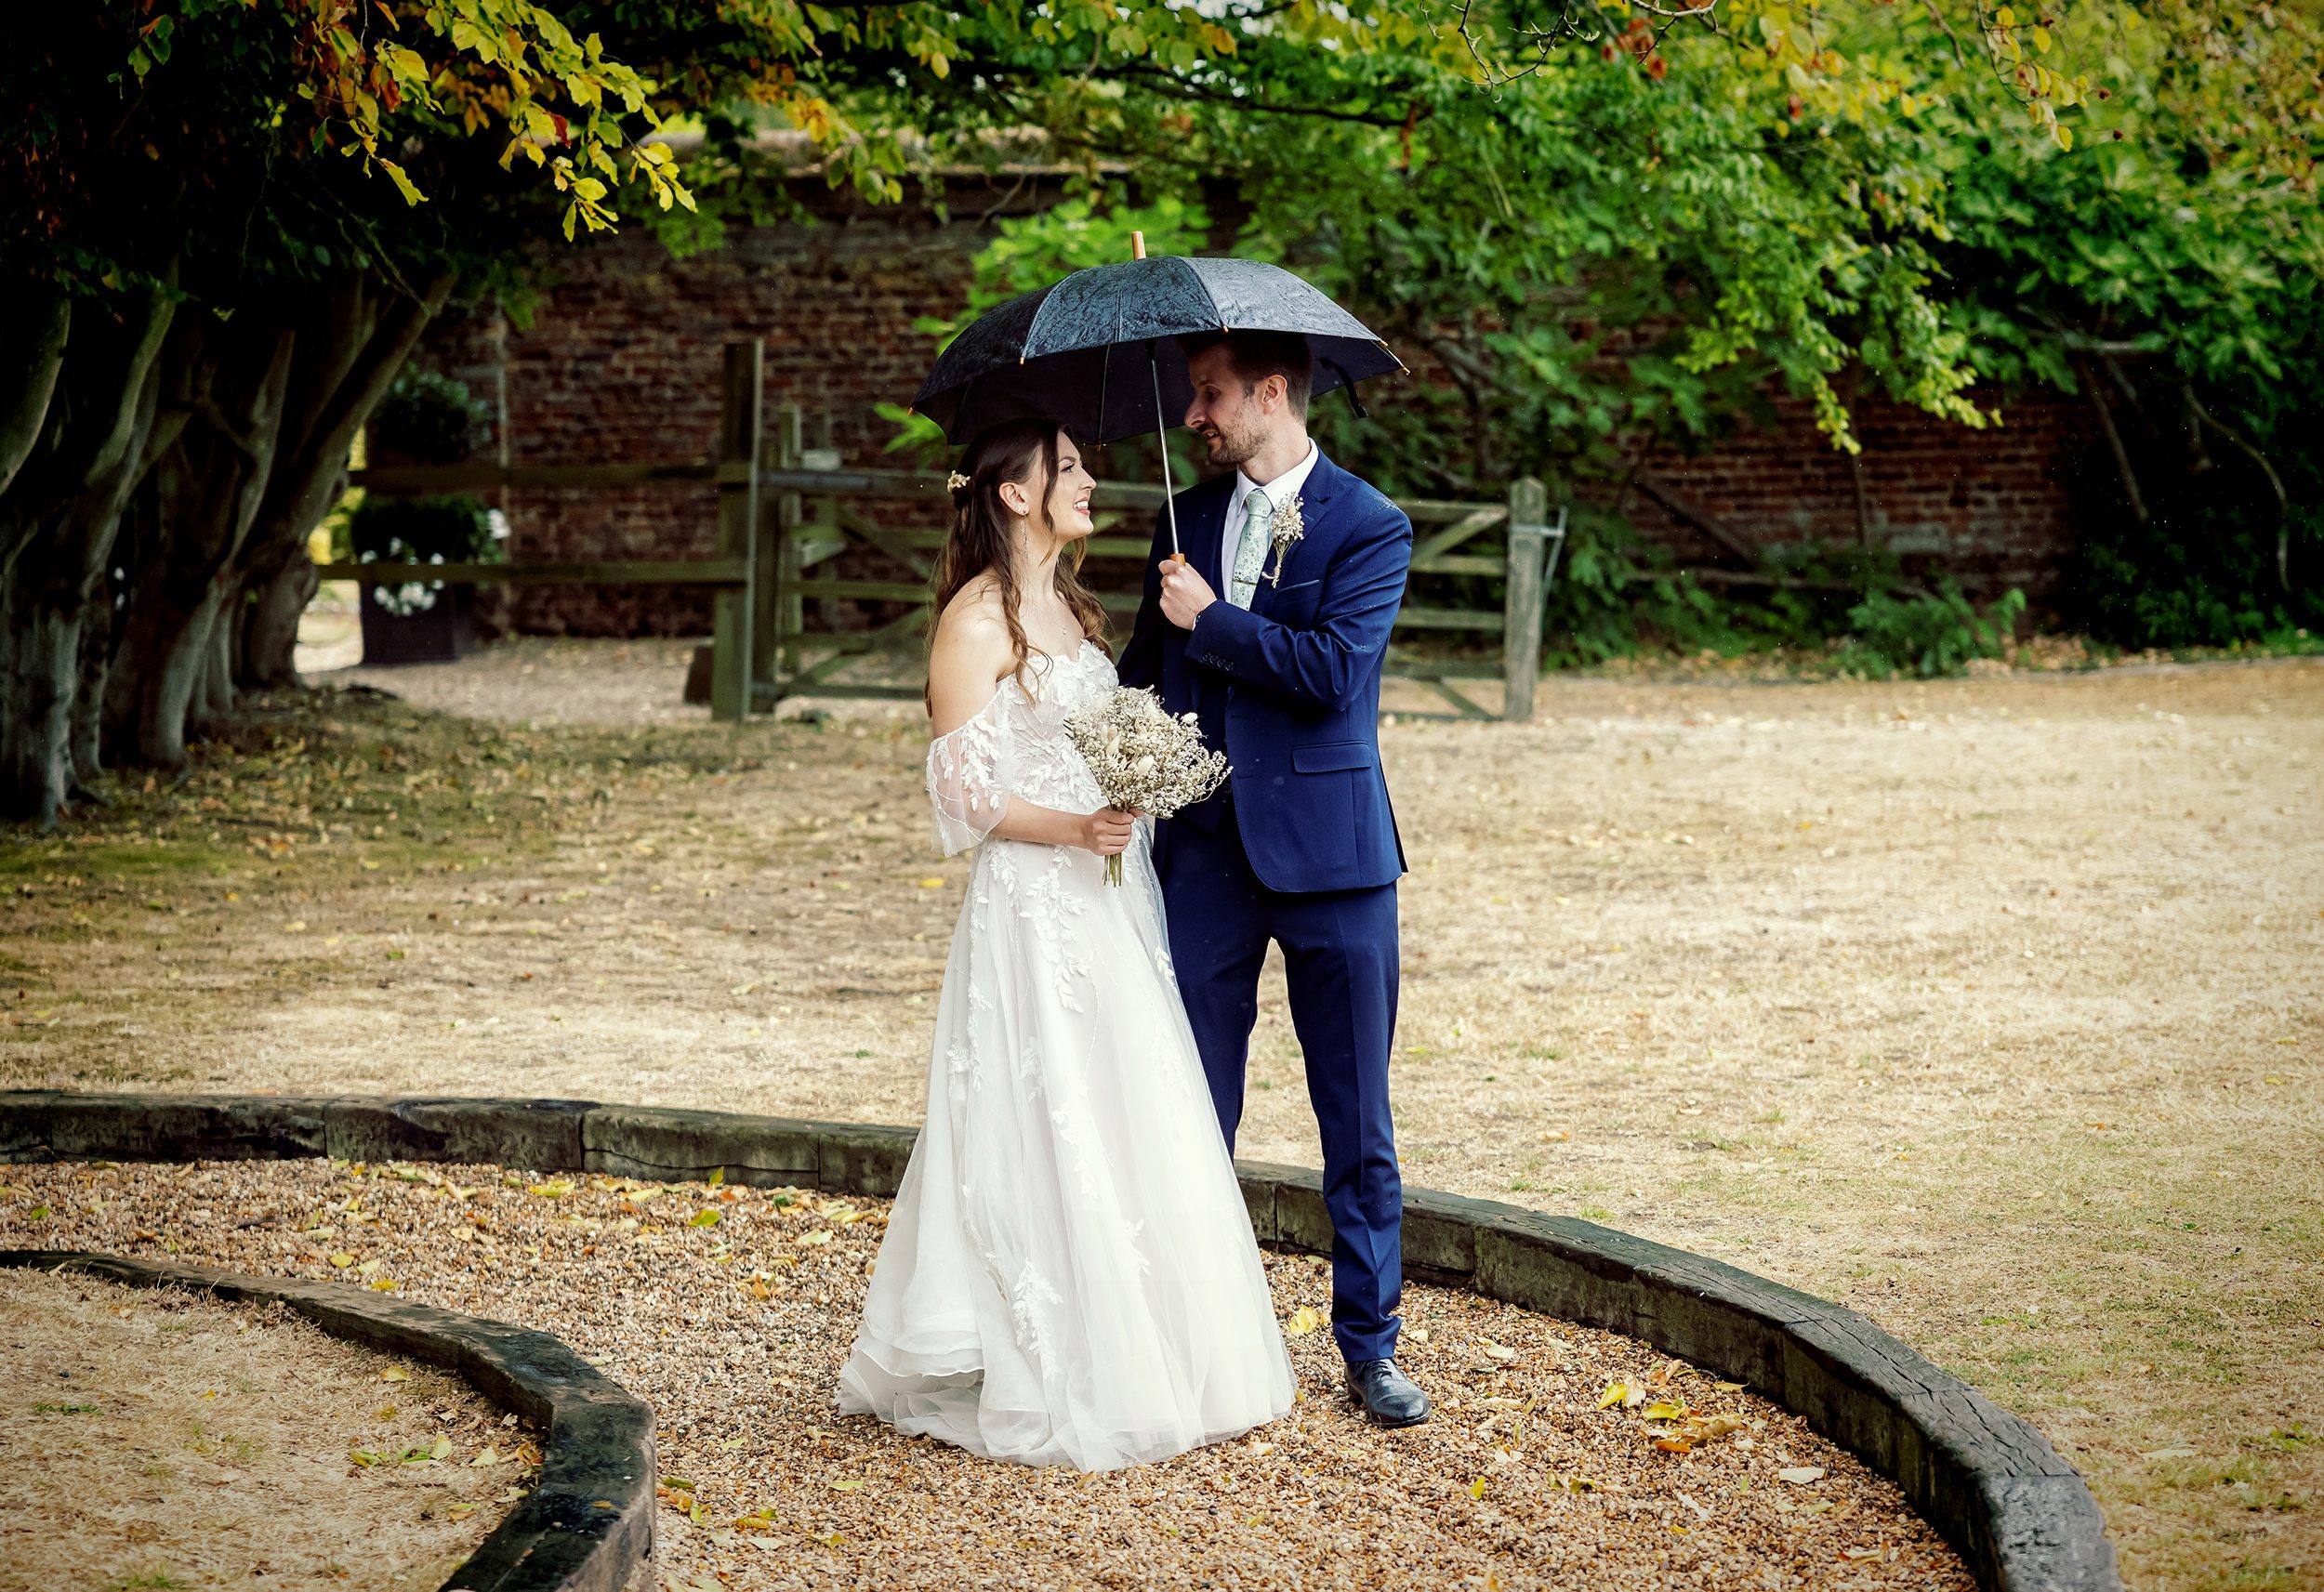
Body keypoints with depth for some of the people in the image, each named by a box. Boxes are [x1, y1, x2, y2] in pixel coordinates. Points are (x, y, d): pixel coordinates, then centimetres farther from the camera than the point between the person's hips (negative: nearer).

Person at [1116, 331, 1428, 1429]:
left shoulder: (1369, 529, -5)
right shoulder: (1189, 517, 11)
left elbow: (1333, 669, -19)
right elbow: (1146, 663, 18)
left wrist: (1210, 618, -12)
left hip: (1328, 849, -4)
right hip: (1205, 849, 4)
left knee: (1357, 1121, 4)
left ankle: (1369, 1346, 13)